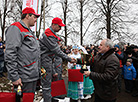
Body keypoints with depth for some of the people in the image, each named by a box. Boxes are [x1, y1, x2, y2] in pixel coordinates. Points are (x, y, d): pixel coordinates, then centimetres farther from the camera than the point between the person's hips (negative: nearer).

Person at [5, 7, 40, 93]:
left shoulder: (29, 31, 20)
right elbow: (10, 55, -19)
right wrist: (14, 77, -20)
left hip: (34, 75, 9)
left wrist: (38, 70, 22)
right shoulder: (16, 28, -10)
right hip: (25, 78, -9)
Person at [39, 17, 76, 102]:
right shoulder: (49, 35, -20)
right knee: (47, 83, -3)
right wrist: (69, 59, -17)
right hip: (45, 60, -11)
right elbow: (57, 51, -22)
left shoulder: (51, 33, 14)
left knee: (48, 81, 19)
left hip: (49, 60, 11)